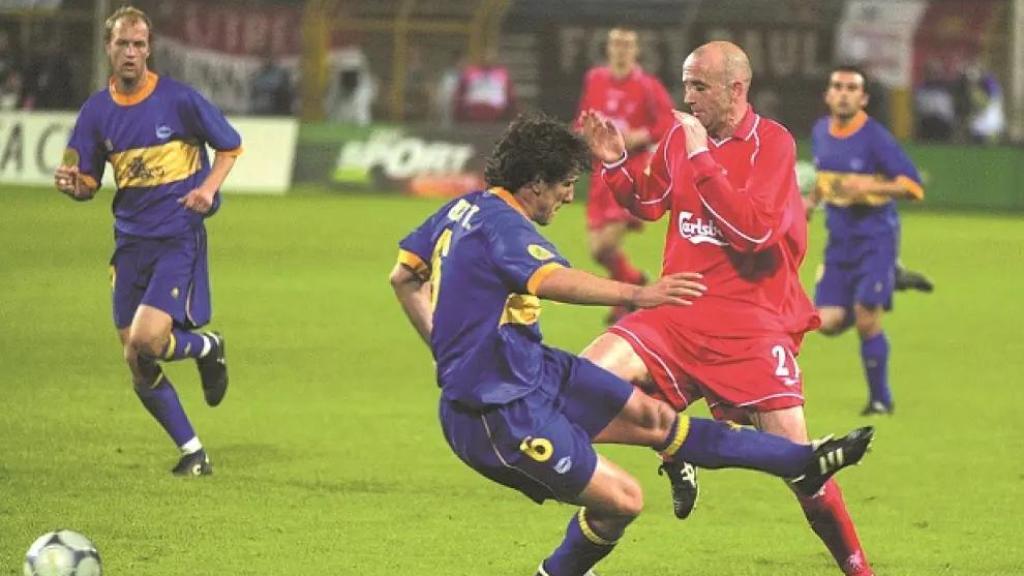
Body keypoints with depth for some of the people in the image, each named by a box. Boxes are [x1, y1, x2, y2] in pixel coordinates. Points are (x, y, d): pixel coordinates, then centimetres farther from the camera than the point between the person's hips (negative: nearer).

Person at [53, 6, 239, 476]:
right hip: (130, 240, 5)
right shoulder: (96, 111, 3)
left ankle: (208, 347, 12)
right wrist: (71, 185, -15)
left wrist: (208, 187, -13)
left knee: (146, 341, -22)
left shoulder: (178, 99, -7)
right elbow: (88, 184, 8)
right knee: (137, 366, 1)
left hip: (178, 237, -5)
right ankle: (192, 452, 17)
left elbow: (231, 146, 4)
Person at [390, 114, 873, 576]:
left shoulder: (464, 207, 8)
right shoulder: (502, 224, -21)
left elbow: (403, 278, 18)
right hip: (502, 413, -10)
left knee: (651, 416, 8)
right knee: (621, 500, -7)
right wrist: (636, 295, -51)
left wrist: (448, 349, 26)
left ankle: (803, 464, 10)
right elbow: (551, 280, -42)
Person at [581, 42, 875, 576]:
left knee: (795, 456, -10)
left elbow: (755, 228, -22)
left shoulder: (772, 143, -9)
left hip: (751, 320, -5)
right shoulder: (681, 136, 6)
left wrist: (702, 158, -23)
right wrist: (615, 165, 3)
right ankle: (676, 457, 8)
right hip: (680, 310, 5)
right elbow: (648, 204, 22)